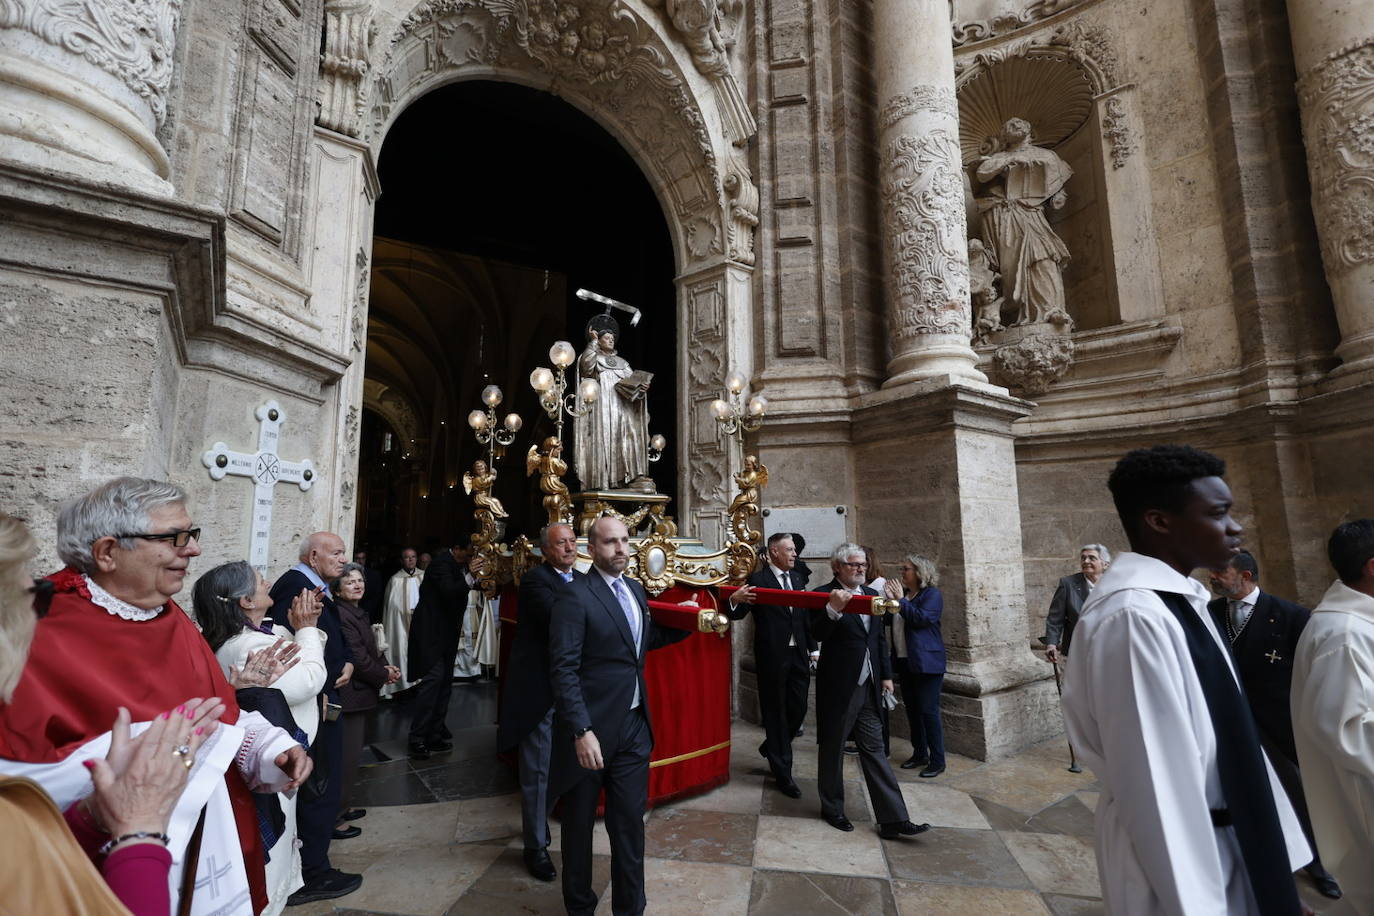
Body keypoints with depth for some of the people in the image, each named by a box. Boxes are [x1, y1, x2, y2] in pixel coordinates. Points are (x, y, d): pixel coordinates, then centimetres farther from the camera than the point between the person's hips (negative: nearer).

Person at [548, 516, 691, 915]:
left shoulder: (636, 589, 6)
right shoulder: (575, 596, -17)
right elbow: (564, 669, -20)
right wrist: (581, 731, -24)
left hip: (634, 726, 6)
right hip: (591, 729, -5)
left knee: (630, 821, 15)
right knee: (580, 822, 17)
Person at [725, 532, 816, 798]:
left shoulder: (797, 579, 10)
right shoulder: (757, 580, -9)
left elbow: (806, 617, 14)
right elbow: (738, 614, -14)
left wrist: (813, 648, 11)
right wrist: (735, 600, -35)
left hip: (798, 655, 6)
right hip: (772, 656, -6)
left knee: (798, 709, 10)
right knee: (776, 712, 6)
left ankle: (771, 748, 37)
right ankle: (783, 773, 21)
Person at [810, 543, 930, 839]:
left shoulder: (870, 595, 9)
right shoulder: (824, 595, -13)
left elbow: (880, 639, 15)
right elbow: (816, 634, -23)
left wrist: (886, 676, 12)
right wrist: (833, 609, -38)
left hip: (868, 687, 6)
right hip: (837, 687, -6)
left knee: (874, 750, 10)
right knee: (832, 749, 11)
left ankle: (893, 820, 16)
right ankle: (832, 809, 29)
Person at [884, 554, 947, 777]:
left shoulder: (932, 595, -8)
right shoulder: (903, 593, 13)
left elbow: (922, 618, -23)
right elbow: (890, 620, 8)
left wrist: (900, 600, -20)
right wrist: (890, 600, -5)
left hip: (926, 662, -7)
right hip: (904, 662, 8)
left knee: (928, 711, -4)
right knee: (912, 709, 14)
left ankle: (937, 761, 8)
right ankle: (919, 754, 27)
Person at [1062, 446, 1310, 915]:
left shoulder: (1180, 599, 3)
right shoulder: (1133, 616, -28)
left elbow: (1227, 735, 9)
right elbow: (1155, 774, -26)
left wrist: (1276, 857, 14)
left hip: (1228, 840, 9)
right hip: (1183, 855, -9)